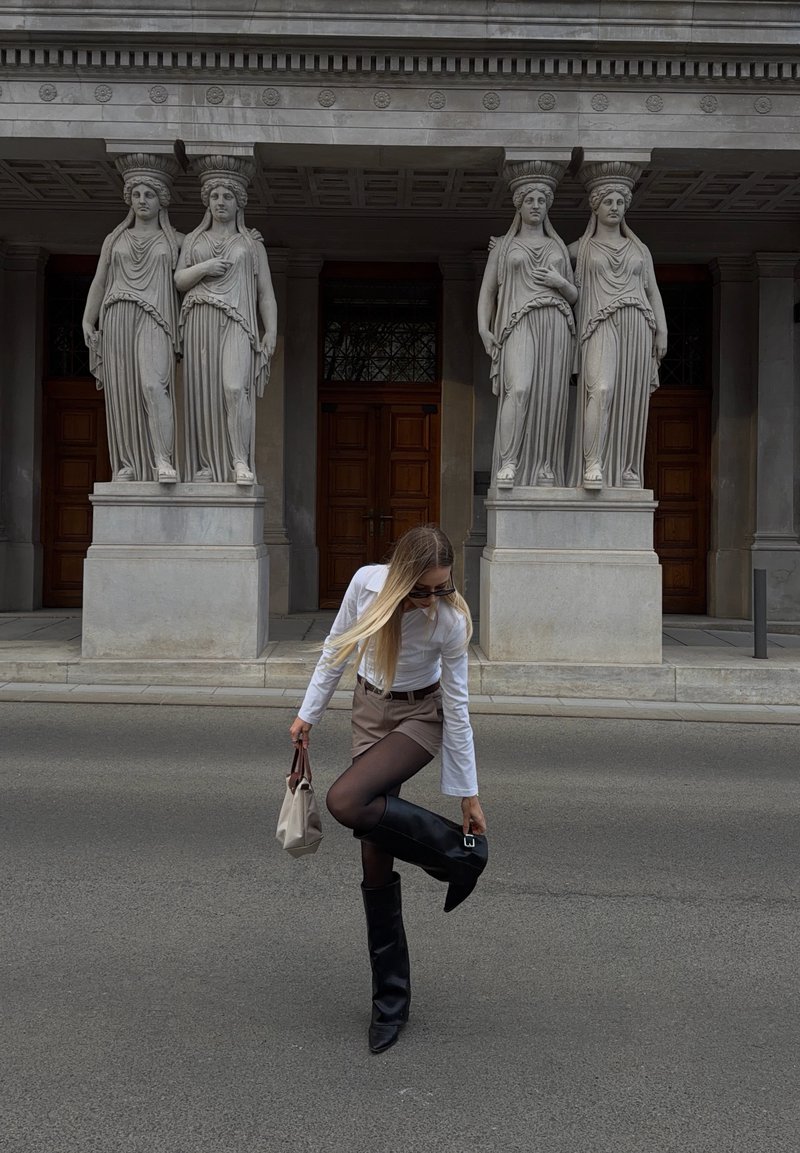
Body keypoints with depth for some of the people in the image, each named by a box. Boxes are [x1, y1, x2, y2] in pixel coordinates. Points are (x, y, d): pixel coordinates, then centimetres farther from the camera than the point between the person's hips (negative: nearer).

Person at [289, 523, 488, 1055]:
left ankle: (459, 852, -11)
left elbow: (456, 707, -16)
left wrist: (468, 793, -11)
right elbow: (337, 650, -1)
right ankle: (391, 1000, 11)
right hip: (371, 709, 4)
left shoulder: (451, 620, -24)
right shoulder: (367, 583, -19)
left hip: (421, 717, -4)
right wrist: (309, 713, 3)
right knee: (376, 861, 1)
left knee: (346, 801, -31)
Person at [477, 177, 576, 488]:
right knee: (520, 390, -25)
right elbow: (487, 292, 9)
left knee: (550, 398, -5)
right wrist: (483, 329, -7)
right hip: (520, 326, -3)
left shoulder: (559, 248, 20)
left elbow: (574, 297, 18)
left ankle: (544, 468, 1)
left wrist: (560, 283, -4)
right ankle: (508, 464, -22)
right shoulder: (502, 246, 13)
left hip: (555, 325, 3)